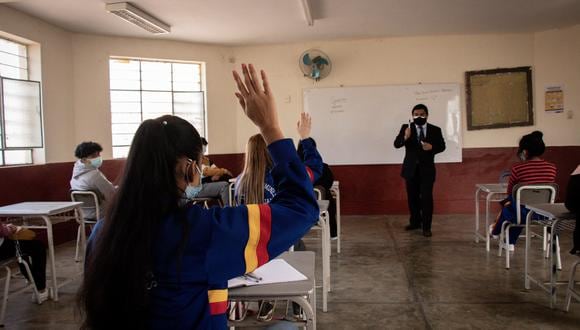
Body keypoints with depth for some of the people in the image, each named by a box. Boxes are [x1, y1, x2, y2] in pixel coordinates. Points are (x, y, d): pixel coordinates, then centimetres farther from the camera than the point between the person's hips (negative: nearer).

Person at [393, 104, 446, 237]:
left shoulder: (435, 130, 0)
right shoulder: (406, 127, -2)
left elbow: (442, 146, 5)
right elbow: (396, 144, -10)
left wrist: (432, 147, -17)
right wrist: (405, 137, -30)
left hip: (427, 169, -1)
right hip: (411, 168, 1)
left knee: (426, 198, -5)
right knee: (412, 197, 12)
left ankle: (426, 227, 2)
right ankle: (415, 222, 27)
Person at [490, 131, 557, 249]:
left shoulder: (517, 168, -18)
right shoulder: (552, 168, -3)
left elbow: (510, 192, -4)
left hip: (524, 213, -4)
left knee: (506, 208, 30)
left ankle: (496, 230, 60)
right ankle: (511, 242, 47)